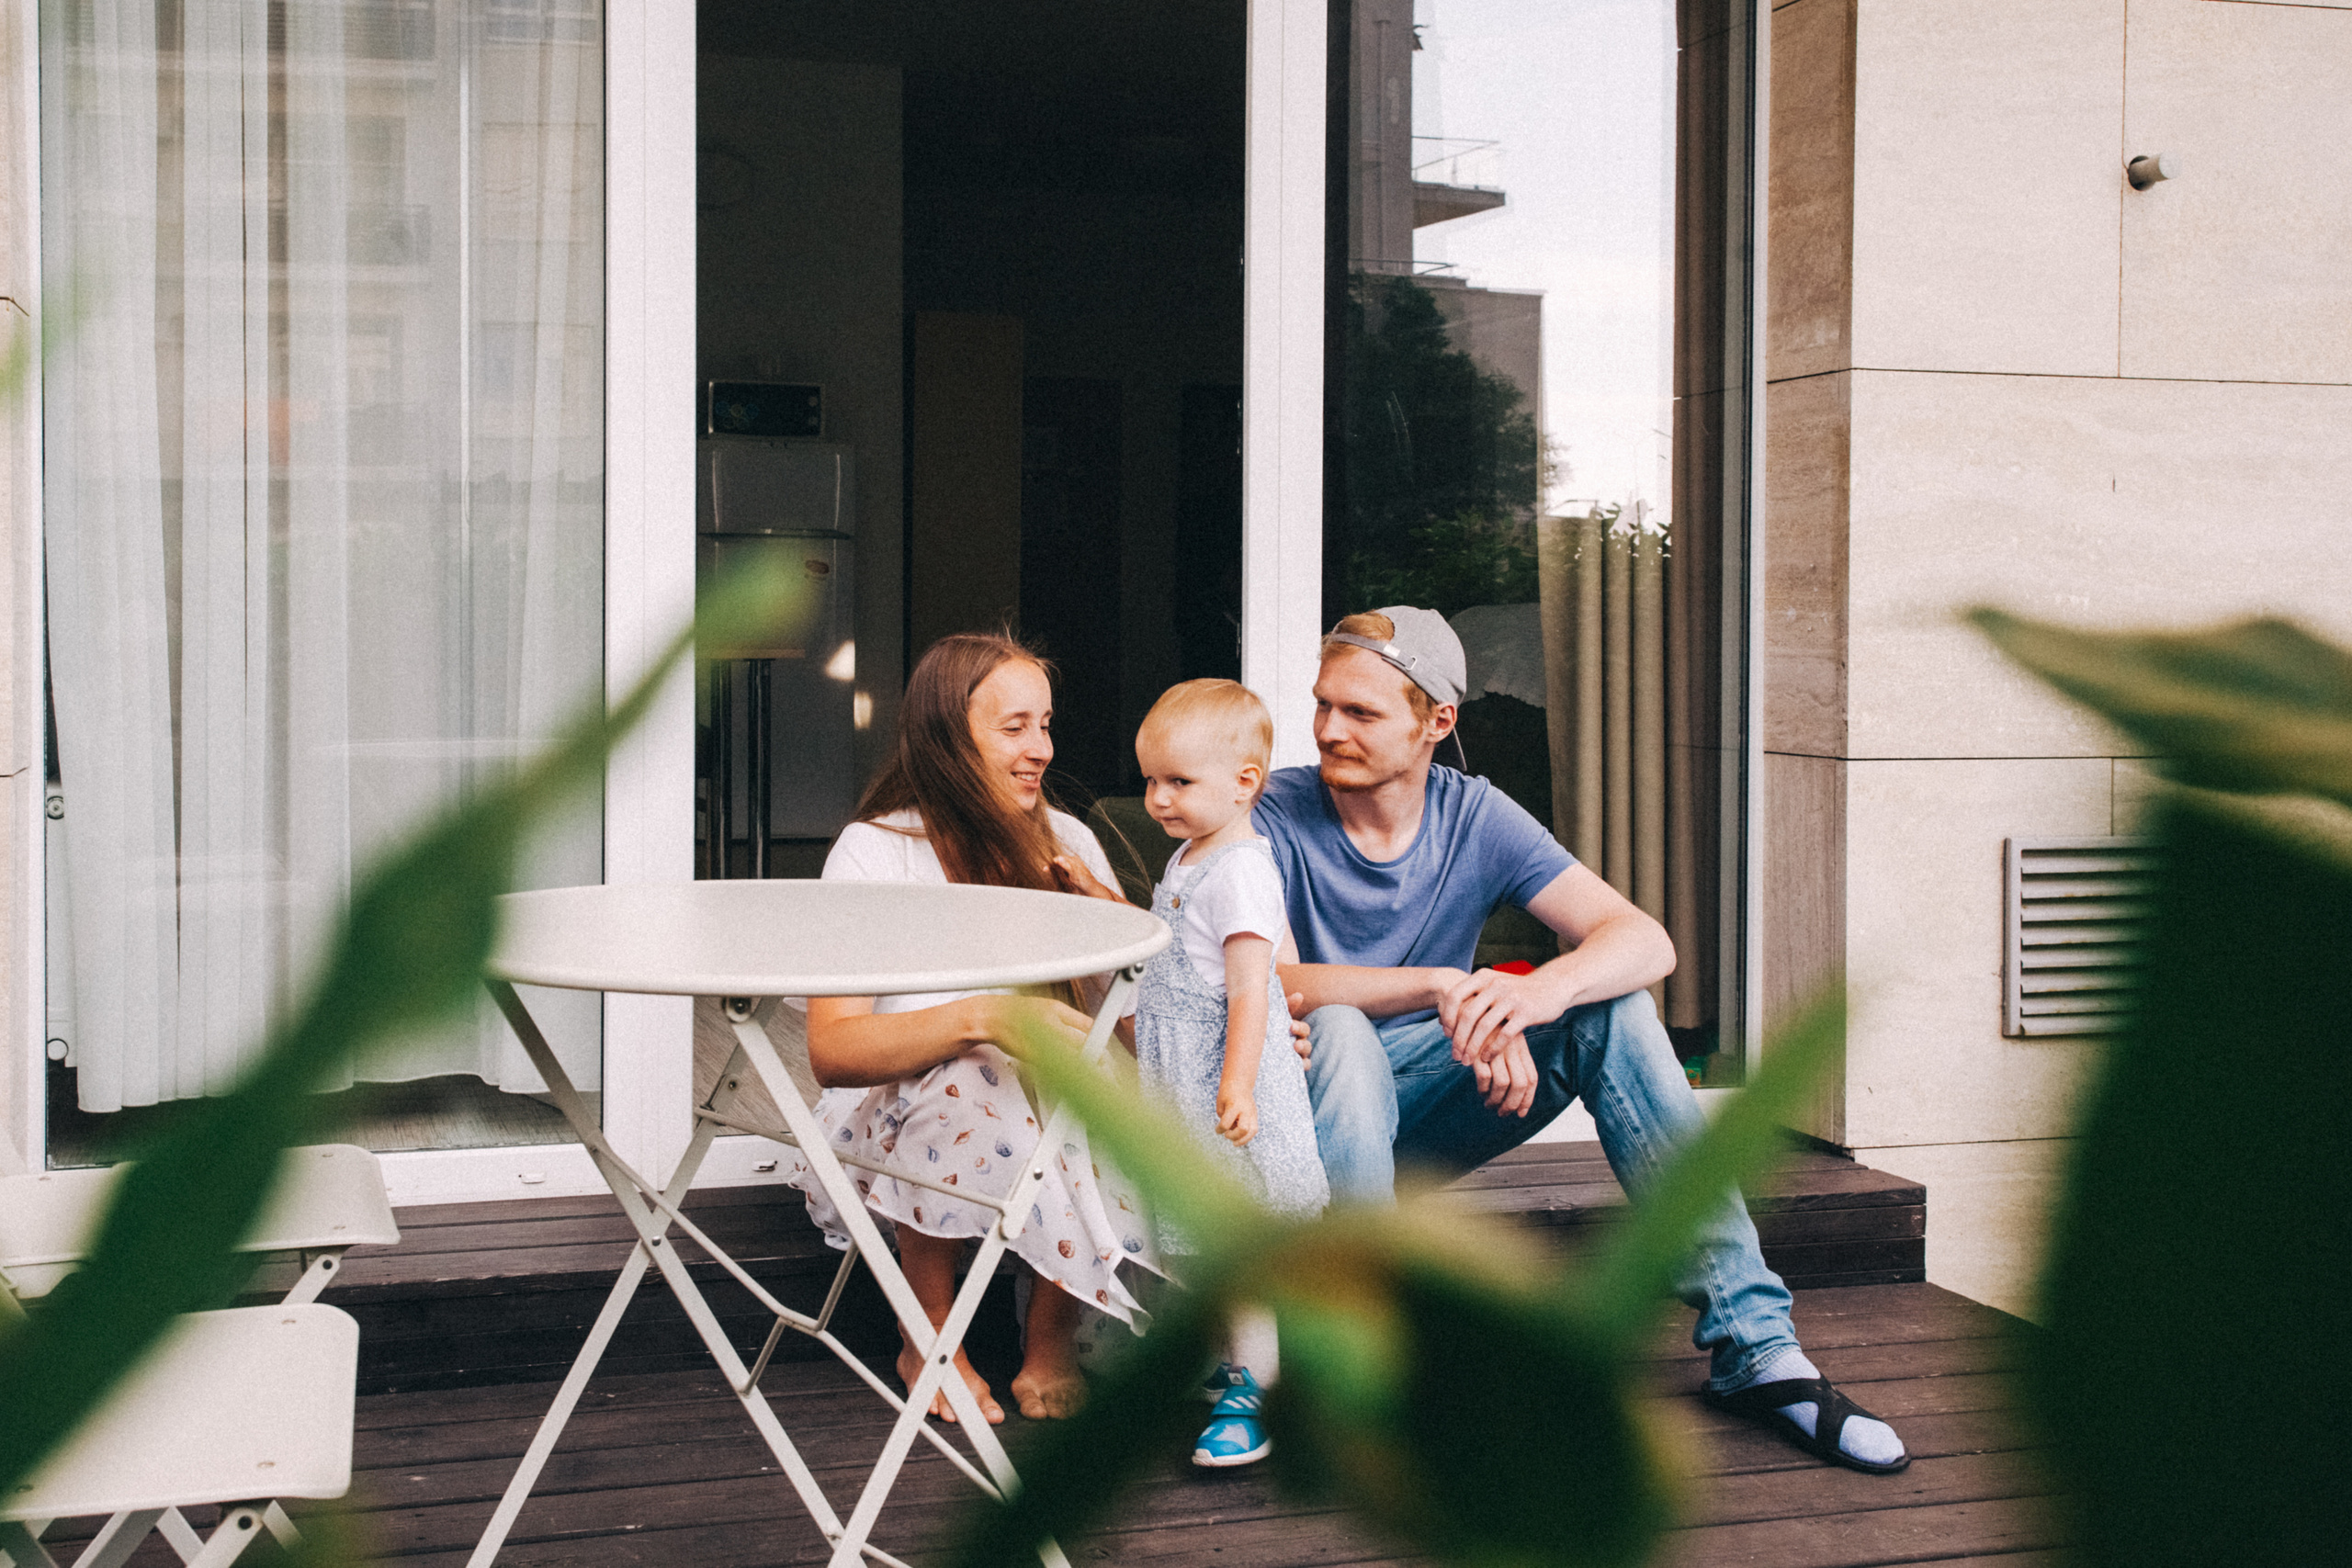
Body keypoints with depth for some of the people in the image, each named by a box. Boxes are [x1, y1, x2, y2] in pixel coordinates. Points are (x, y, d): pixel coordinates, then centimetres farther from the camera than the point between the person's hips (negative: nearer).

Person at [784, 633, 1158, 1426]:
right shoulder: (875, 852, -7)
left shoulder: (1067, 844, 9)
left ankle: (1051, 1331, -7)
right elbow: (831, 1050, -18)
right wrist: (981, 1019, -33)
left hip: (1057, 1101, 4)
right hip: (896, 1118, -3)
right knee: (970, 1088, -37)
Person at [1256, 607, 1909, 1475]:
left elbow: (1646, 941, -13)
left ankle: (1754, 1344, -21)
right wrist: (1441, 988, -37)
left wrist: (1543, 989, -35)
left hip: (1431, 1111, 3)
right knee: (1338, 1027, -36)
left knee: (1611, 1005, -18)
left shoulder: (1474, 817, -3)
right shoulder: (1276, 819, -11)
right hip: (1312, 1108, -3)